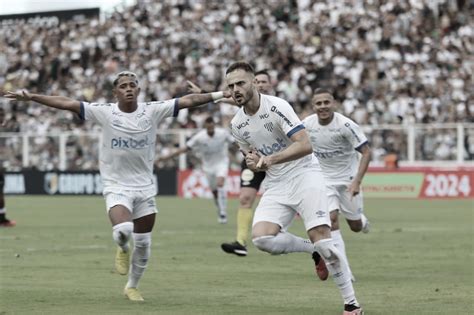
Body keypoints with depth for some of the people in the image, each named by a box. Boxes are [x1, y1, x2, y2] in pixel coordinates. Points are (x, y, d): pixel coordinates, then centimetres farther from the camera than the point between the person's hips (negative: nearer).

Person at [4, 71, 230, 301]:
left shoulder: (153, 111, -4)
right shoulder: (105, 112, -7)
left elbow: (187, 100, -5)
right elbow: (66, 103, -10)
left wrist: (221, 94, -10)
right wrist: (31, 97, -15)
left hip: (145, 187, 3)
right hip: (116, 186, -3)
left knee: (143, 244, 8)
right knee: (123, 230, -28)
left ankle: (132, 286, 32)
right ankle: (123, 249, 9)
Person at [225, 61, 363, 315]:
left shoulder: (276, 106, -13)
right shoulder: (237, 125, 6)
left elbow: (305, 145, -22)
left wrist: (271, 159, -32)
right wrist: (254, 163, -3)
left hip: (304, 177, -5)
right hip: (276, 186, 6)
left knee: (321, 238, -20)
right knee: (261, 237, -20)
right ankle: (316, 251, 4)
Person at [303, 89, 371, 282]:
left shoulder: (345, 125, -22)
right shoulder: (306, 125, -11)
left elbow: (366, 152, -19)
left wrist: (357, 181, -27)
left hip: (348, 177, -2)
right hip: (323, 179, 2)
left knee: (355, 226, 7)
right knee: (331, 219, -17)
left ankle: (363, 221, 47)